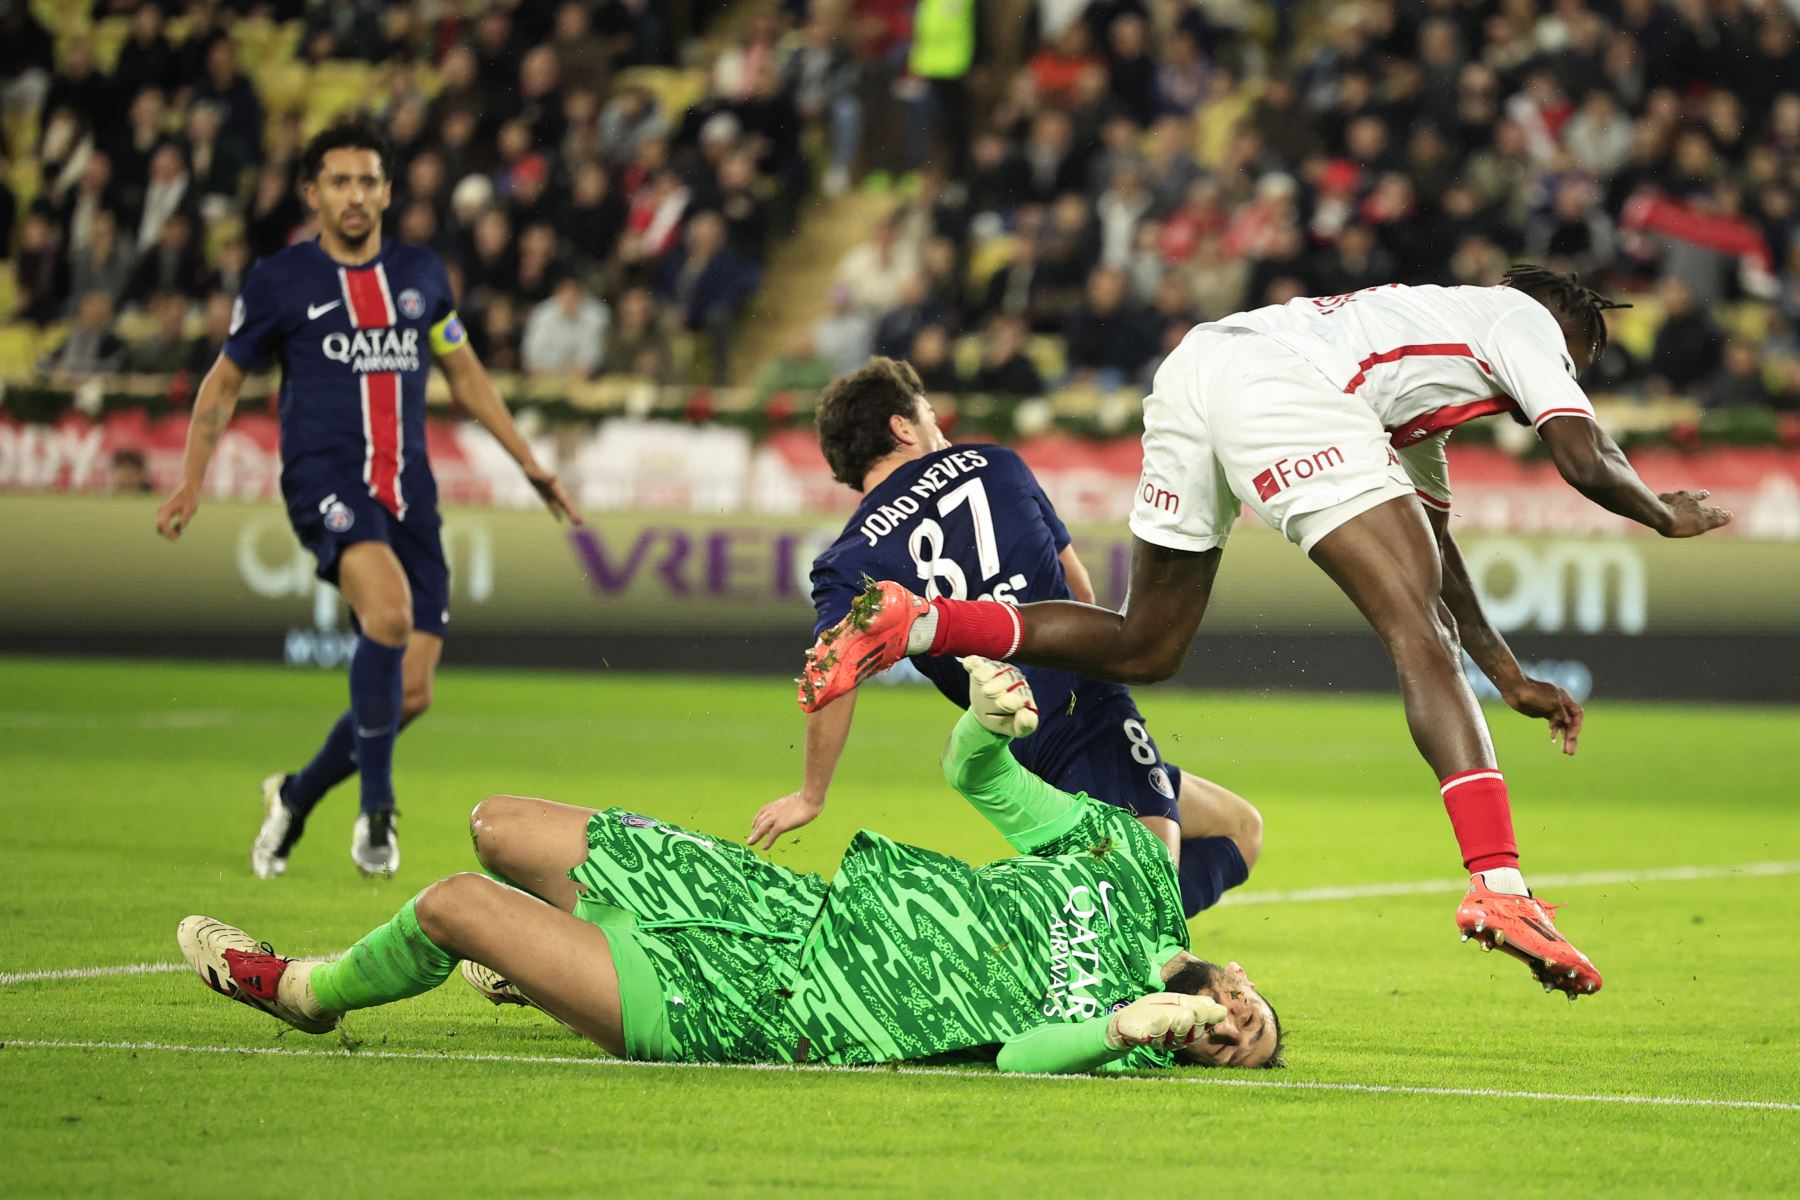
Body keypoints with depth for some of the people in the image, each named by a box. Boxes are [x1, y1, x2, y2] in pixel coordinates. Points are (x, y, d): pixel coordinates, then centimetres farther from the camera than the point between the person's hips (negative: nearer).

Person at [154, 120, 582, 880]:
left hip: (407, 489, 5)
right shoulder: (280, 282, 4)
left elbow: (464, 375, 26)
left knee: (409, 696, -1)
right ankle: (376, 807, -21)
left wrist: (532, 467, 24)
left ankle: (298, 796, 25)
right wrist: (192, 481, 4)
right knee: (390, 609, -34)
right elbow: (225, 381, 14)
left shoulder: (420, 274, 14)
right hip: (326, 479, -5)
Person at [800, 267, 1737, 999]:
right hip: (1280, 387, -8)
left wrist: (1510, 678, 46)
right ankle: (1498, 885, -24)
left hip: (1192, 368, 8)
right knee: (1421, 638, -12)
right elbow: (1585, 460, 8)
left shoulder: (1421, 337, 42)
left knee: (1143, 648, 16)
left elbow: (1432, 544, 45)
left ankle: (915, 624, 4)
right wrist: (1667, 516, 29)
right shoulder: (1524, 320, 21)